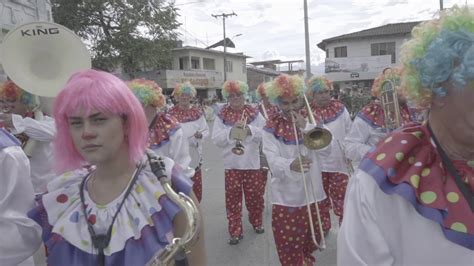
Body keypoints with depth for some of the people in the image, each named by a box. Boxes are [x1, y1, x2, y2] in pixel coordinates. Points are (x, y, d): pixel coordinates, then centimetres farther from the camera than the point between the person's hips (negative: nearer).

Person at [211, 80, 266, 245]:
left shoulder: (255, 113, 2)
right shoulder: (222, 116, 0)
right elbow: (216, 139, -8)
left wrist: (250, 130, -20)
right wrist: (231, 130, -20)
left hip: (253, 162, 1)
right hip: (231, 164, 0)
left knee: (255, 196, 13)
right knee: (232, 199, 4)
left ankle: (257, 222, 36)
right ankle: (235, 231, 16)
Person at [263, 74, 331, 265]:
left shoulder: (311, 121, 4)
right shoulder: (272, 128, -4)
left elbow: (326, 150, -10)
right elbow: (273, 160, -17)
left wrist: (305, 127, -19)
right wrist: (291, 165, -38)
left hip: (312, 194, 3)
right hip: (285, 197, -2)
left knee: (310, 243, 20)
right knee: (289, 249, 5)